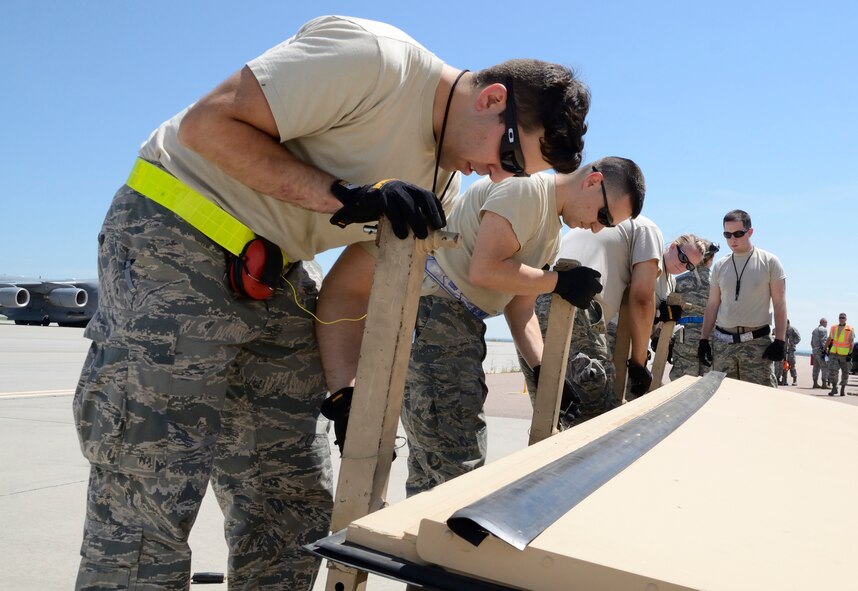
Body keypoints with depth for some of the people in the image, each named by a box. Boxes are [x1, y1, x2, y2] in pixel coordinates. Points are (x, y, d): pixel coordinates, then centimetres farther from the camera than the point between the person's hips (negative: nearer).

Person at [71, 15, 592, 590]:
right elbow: (206, 124, -20)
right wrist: (344, 195, -26)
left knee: (297, 510, 8)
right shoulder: (373, 58, -19)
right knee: (145, 520, -8)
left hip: (278, 279, 8)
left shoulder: (442, 180, 8)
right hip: (176, 244, -8)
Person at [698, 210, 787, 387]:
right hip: (722, 342, 4)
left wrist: (779, 341, -7)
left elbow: (779, 304, 0)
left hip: (757, 342, -4)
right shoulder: (720, 266, 12)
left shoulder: (769, 262, 1)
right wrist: (704, 339, 10)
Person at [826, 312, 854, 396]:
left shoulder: (850, 329, -4)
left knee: (845, 373, 7)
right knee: (832, 370, -12)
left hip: (844, 355, -2)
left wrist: (850, 354, -17)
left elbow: (851, 342, -8)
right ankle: (834, 388, -3)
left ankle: (843, 389, 22)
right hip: (833, 354, 2)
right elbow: (829, 340, 17)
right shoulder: (833, 328, 9)